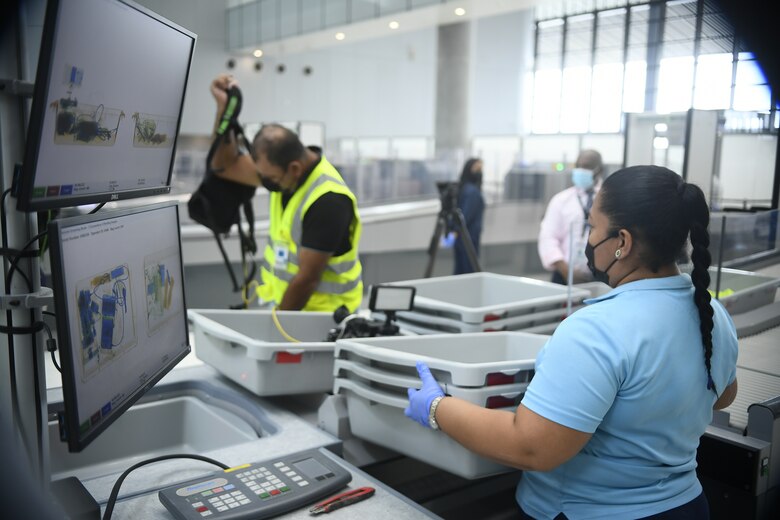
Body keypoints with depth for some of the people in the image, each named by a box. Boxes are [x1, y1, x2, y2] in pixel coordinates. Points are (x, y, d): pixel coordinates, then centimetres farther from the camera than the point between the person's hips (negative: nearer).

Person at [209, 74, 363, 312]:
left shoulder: (328, 201, -24)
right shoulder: (282, 171, 1)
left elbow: (307, 278, -20)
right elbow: (226, 166, 8)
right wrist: (223, 106, -2)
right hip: (279, 301, 7)